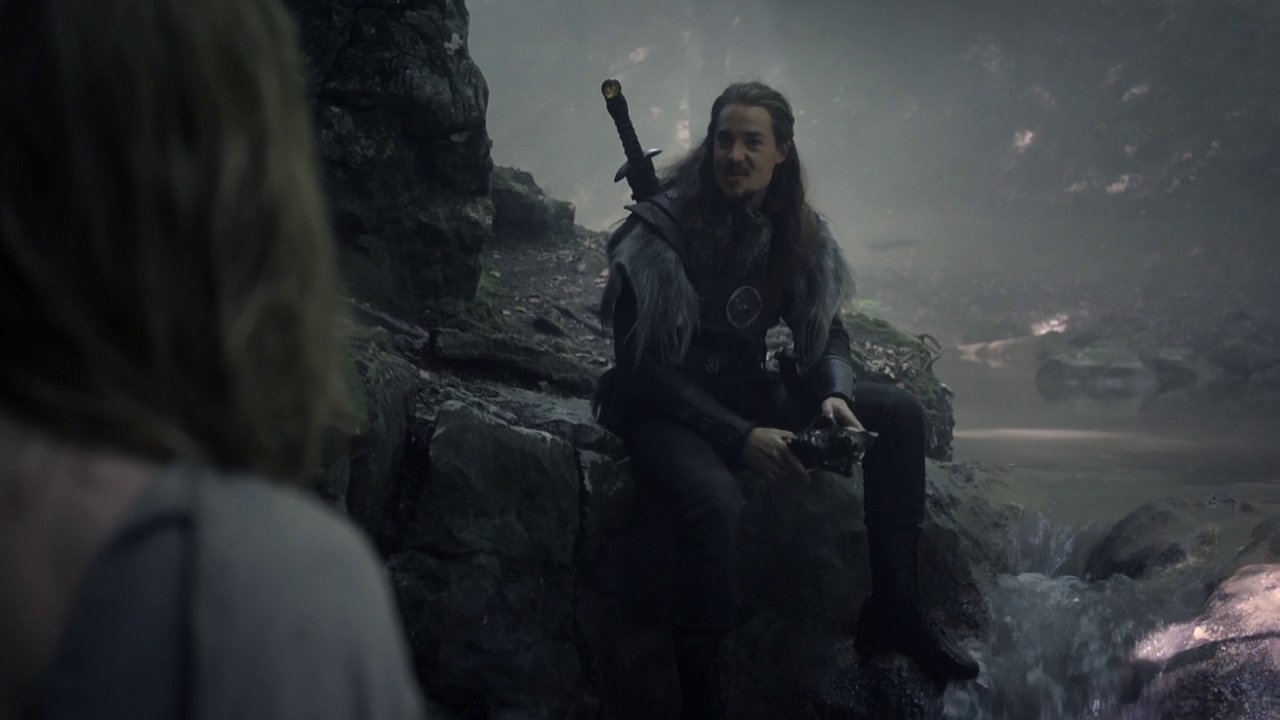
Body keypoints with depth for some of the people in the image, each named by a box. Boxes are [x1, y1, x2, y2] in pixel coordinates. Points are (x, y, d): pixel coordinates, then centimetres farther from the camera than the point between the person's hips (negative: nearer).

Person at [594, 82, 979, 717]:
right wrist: (738, 438, -28)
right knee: (716, 501, -39)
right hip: (661, 407, -6)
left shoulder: (795, 231, 1)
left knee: (899, 414, -5)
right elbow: (642, 365, -19)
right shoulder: (662, 228, -18)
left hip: (748, 396, 7)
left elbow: (826, 332, 10)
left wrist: (834, 393, -15)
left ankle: (893, 611, 1)